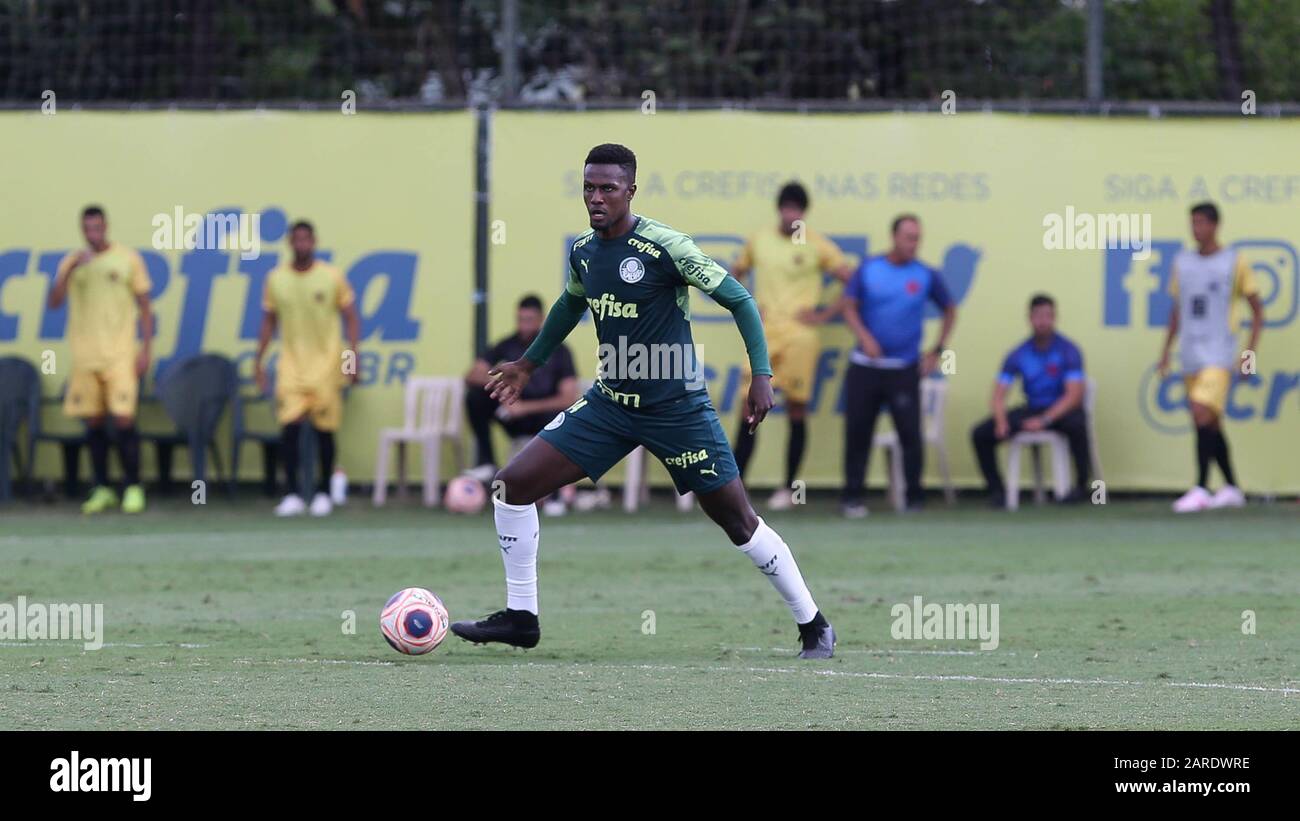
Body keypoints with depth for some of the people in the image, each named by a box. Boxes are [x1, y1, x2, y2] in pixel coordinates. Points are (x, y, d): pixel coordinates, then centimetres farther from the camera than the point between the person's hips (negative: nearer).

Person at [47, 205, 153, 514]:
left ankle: (134, 489, -2)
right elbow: (54, 302, 0)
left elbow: (144, 306, 5)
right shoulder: (72, 262, 9)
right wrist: (68, 271, -14)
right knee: (93, 423, 4)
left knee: (123, 419, -9)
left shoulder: (128, 258, 3)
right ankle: (102, 490, 12)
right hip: (84, 355, 3)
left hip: (119, 355, -3)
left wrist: (146, 347, -3)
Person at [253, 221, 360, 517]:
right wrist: (258, 360, 7)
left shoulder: (331, 276, -3)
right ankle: (291, 495, -6)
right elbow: (269, 322, 11)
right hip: (291, 364, 1)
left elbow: (351, 318, 0)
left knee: (324, 430, 3)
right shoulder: (276, 278, 3)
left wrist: (352, 356, -9)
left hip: (326, 364, -1)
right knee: (289, 426, -11)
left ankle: (323, 493, 16)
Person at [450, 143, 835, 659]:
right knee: (513, 484, -4)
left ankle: (813, 626, 12)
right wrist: (529, 363, 31)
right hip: (610, 403, 6)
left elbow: (738, 300, -12)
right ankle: (520, 618, 7)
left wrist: (761, 375, -19)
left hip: (678, 409, -6)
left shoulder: (665, 247, -18)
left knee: (737, 520, -4)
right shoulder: (583, 252, 2)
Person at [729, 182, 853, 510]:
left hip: (800, 333, -3)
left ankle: (789, 488, 6)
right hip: (764, 332, 3)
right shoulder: (759, 241, 9)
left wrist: (826, 314, -6)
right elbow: (735, 273, 23)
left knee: (796, 409, 0)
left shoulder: (817, 245, 0)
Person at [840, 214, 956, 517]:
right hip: (865, 365, 1)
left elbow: (949, 311, 15)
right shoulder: (868, 269, 1)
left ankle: (914, 499, 4)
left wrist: (938, 350, 8)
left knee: (910, 432, -6)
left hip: (905, 369, -1)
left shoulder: (927, 276, 2)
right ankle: (853, 497, 9)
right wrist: (864, 337, -16)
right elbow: (849, 307, 1)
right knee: (857, 431, 1)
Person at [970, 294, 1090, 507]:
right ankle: (996, 489, 3)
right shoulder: (1018, 354, -1)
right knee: (981, 434, -13)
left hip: (1062, 410, -4)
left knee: (1077, 425, -40)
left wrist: (1045, 420, -30)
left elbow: (1074, 395, -19)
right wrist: (1001, 422, -24)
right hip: (1032, 409, 4)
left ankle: (1081, 486, -21)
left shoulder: (1068, 350, -11)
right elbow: (999, 395, -3)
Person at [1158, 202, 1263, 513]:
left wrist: (1250, 352, -6)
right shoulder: (1182, 262, 12)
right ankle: (1232, 489, 20)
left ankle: (1201, 490, -21)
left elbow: (1257, 310, 3)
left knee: (1203, 414, -20)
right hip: (1191, 356, 6)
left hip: (1219, 355, -6)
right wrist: (1166, 351, 16)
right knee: (1210, 425, 9)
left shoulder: (1234, 263, -2)